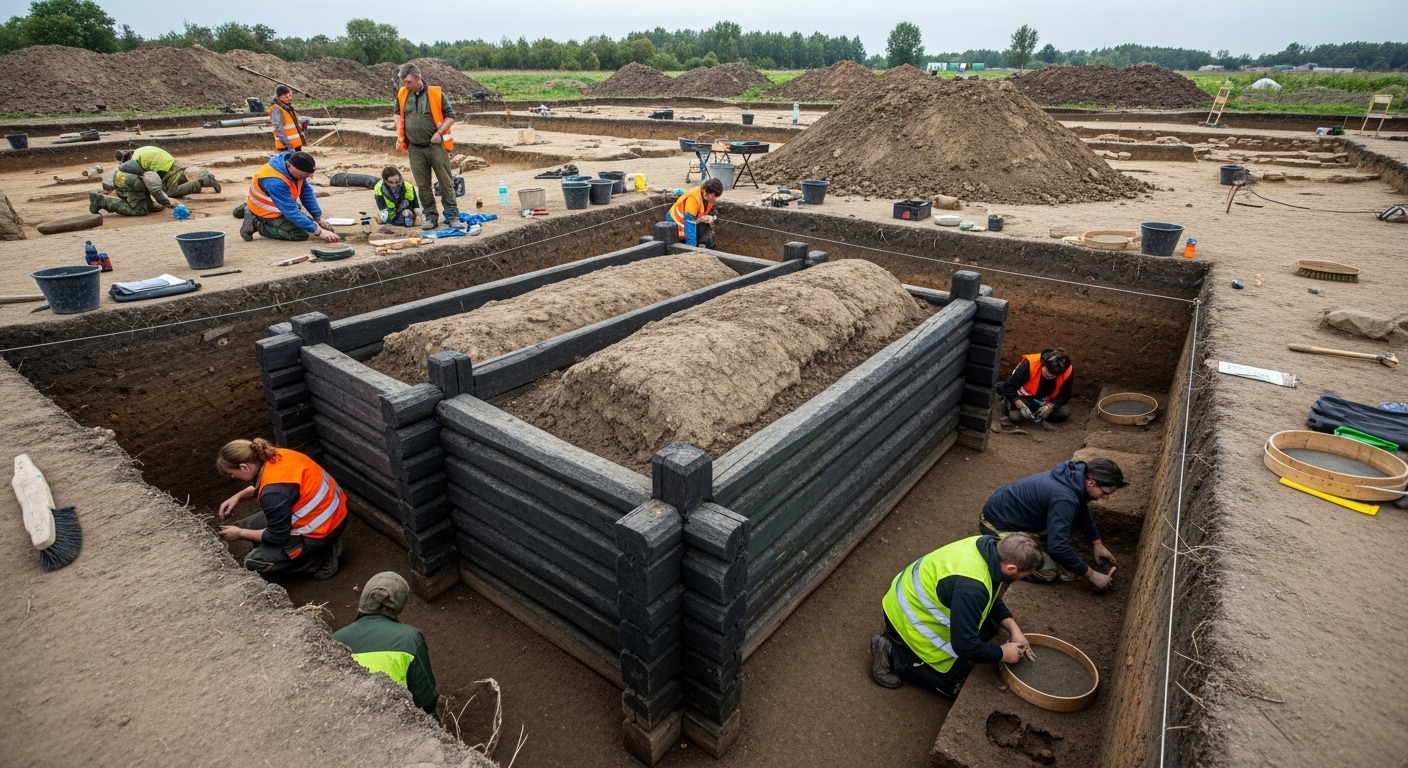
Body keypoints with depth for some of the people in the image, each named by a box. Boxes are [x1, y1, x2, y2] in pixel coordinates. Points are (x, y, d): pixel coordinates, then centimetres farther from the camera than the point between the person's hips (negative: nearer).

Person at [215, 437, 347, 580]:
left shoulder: (273, 493, -30)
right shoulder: (272, 457, -5)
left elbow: (277, 536, -17)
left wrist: (240, 534, -4)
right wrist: (238, 497, 7)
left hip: (322, 528, -9)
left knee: (253, 563, -3)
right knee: (250, 525, 17)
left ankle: (321, 559, 1)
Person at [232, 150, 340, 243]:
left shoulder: (291, 163, -15)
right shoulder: (275, 182, -37)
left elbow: (306, 191, -7)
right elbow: (291, 212, -35)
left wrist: (319, 218, -10)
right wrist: (319, 231, -36)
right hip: (266, 211, -8)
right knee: (300, 234, -19)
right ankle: (256, 224, -4)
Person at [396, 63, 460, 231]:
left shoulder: (436, 93, -7)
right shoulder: (402, 94, 5)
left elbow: (450, 116, -2)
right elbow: (398, 114, 20)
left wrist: (439, 132, -14)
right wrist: (400, 135, 10)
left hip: (436, 146, -3)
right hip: (415, 148, 3)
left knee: (446, 181, 0)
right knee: (422, 184, 6)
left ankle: (452, 215, 8)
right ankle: (430, 216, 15)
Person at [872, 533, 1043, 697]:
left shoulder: (992, 547, -10)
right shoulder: (970, 587, -37)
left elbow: (992, 599, 10)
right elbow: (966, 646, -27)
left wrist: (1013, 627, -1)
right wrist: (1003, 653, -12)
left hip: (914, 599, 9)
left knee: (988, 627, 15)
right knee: (957, 681, -2)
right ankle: (892, 654, 3)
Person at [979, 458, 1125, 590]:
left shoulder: (1076, 477, -3)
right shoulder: (1064, 498, -32)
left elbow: (1083, 512, 21)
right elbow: (1058, 548, -31)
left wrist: (1097, 544, 19)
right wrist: (1090, 574, -19)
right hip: (997, 525, -9)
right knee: (1049, 572, -14)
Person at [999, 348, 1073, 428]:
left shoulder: (1067, 372, -22)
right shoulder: (1029, 364, -31)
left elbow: (1064, 395, -12)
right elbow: (1009, 387, -29)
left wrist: (1050, 406, -31)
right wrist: (1021, 406, -40)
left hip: (1047, 402, 3)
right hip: (1025, 398, -3)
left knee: (1064, 412, -22)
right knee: (1015, 415, -29)